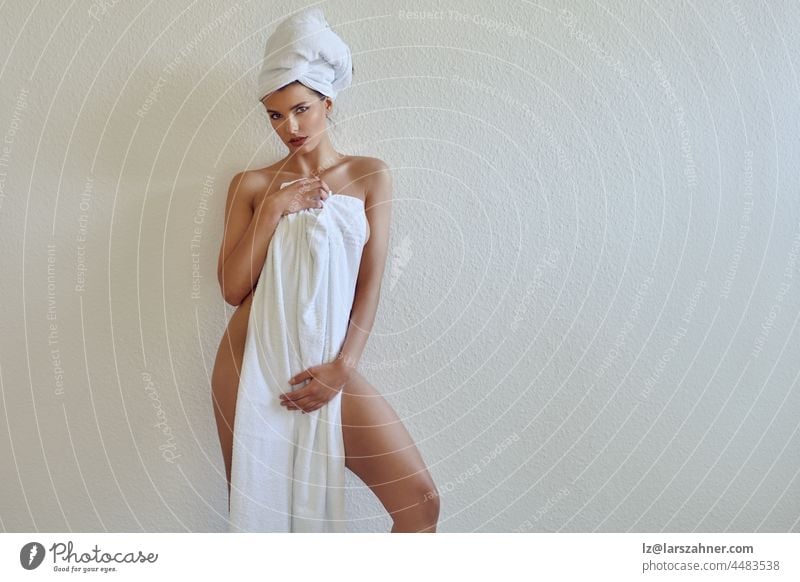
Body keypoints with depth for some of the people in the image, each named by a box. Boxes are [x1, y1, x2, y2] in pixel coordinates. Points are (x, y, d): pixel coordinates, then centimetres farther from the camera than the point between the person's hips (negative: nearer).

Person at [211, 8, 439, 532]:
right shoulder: (252, 185, 6)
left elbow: (371, 283, -2)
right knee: (253, 506, 12)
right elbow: (233, 288, -1)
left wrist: (343, 367, -11)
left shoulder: (370, 175, 4)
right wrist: (273, 208, -10)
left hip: (326, 366, 0)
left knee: (420, 499, -6)